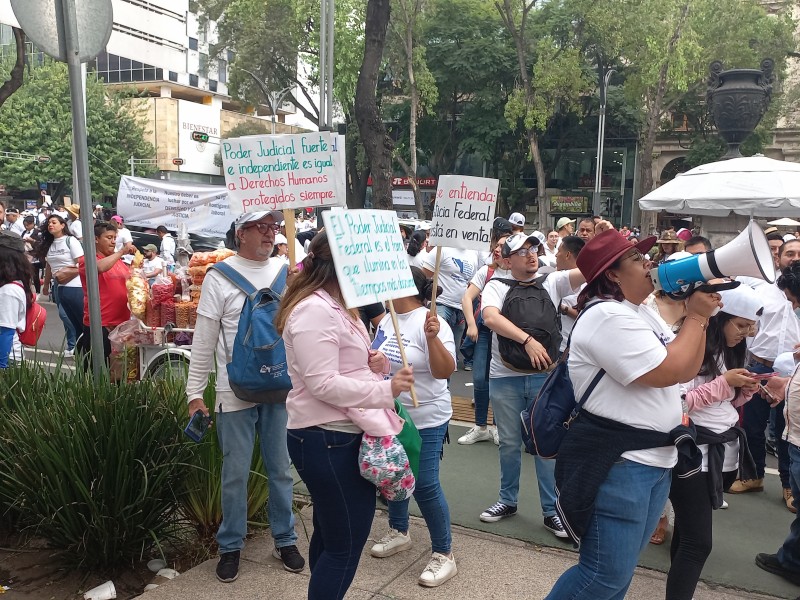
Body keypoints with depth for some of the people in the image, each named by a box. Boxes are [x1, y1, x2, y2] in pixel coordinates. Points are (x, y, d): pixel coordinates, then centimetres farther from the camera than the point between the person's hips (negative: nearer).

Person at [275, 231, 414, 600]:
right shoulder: (314, 310, -19)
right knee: (345, 543, 0)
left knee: (331, 535, 22)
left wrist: (374, 365, 2)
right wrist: (386, 390, -27)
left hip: (340, 435, 10)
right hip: (326, 440, -10)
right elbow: (322, 384, -26)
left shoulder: (336, 306, 14)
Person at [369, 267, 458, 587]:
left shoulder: (429, 322, -18)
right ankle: (399, 532, 40)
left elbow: (445, 372, -26)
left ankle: (443, 554, 10)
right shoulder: (388, 320, 6)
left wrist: (433, 338, -38)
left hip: (424, 420, -8)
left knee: (424, 486, -5)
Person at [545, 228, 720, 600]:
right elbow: (668, 372, -23)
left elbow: (687, 370, 13)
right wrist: (696, 317, -11)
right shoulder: (608, 316, -20)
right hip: (616, 465, -10)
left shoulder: (640, 313, 12)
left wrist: (700, 315, 1)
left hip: (655, 460, 10)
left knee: (620, 568, 19)